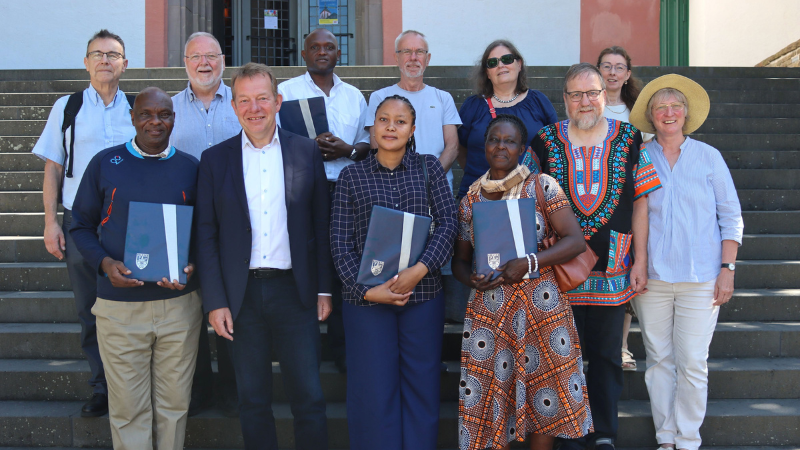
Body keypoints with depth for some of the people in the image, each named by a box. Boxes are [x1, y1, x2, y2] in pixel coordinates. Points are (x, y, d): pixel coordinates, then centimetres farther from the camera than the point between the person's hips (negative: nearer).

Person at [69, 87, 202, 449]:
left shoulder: (190, 168, 6)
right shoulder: (105, 163, 3)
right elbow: (81, 225, 7)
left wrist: (193, 266, -9)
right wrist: (104, 263, -11)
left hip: (179, 304, 1)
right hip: (120, 305, -1)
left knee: (174, 404, 9)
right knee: (128, 407, 4)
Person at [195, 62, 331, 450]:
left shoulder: (306, 152, 3)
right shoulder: (215, 159, 3)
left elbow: (321, 225, 5)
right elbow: (205, 236, 1)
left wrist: (324, 289, 1)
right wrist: (215, 302, -5)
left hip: (295, 291, 0)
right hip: (241, 296, 1)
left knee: (309, 399, 3)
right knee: (252, 403, 11)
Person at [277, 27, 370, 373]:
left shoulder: (354, 96, 17)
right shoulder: (286, 91, 7)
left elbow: (368, 143, 18)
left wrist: (347, 149, -4)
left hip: (345, 190, 3)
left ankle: (341, 348, 9)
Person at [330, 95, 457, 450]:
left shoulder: (429, 169, 7)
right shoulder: (351, 176, 4)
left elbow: (448, 224, -1)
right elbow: (340, 244, 0)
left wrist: (420, 269, -16)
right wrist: (366, 289, -12)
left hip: (423, 295, 1)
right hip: (367, 298, -1)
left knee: (421, 387, 6)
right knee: (373, 390, 3)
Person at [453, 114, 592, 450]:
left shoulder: (541, 187, -1)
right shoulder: (471, 199, 9)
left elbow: (575, 240, -6)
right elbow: (460, 260, 15)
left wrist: (528, 263, -17)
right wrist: (473, 280, -8)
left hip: (540, 306, -2)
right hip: (488, 309, 2)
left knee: (543, 398, 3)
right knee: (490, 394, 2)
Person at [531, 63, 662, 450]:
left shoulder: (628, 140, 3)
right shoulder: (545, 141, 2)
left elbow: (640, 202, 4)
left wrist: (640, 261, 0)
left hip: (613, 268, 1)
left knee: (607, 357, 8)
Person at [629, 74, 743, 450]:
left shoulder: (708, 157, 6)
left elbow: (731, 217, 7)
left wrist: (727, 269, -1)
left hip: (700, 277, -1)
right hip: (652, 275, 1)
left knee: (692, 362, -3)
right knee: (659, 359, 5)